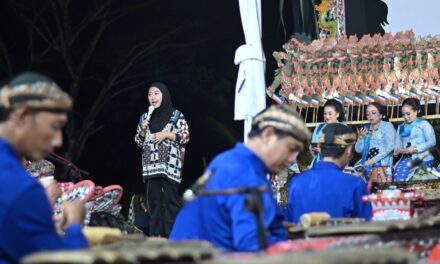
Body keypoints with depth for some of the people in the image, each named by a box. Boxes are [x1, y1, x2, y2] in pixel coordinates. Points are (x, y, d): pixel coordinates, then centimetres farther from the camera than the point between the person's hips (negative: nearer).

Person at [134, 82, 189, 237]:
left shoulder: (176, 115, 2)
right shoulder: (145, 117, 15)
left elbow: (185, 137, -2)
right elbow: (139, 141, 18)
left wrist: (166, 134, -11)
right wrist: (142, 130, -2)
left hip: (170, 165, -4)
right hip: (151, 165, 4)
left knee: (170, 200, -7)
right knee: (153, 200, 3)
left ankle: (172, 235, -6)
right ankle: (155, 235, 6)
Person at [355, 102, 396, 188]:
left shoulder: (387, 126, 3)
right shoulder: (366, 129, 18)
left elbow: (390, 147, -9)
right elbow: (358, 150, 13)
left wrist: (373, 160, -15)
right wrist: (361, 137, -5)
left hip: (382, 163, -5)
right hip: (366, 164, 5)